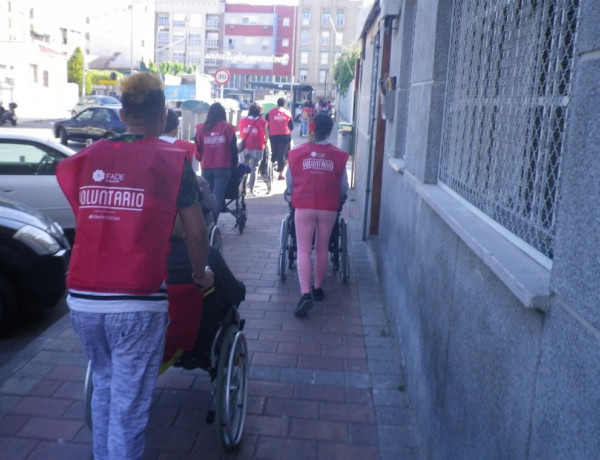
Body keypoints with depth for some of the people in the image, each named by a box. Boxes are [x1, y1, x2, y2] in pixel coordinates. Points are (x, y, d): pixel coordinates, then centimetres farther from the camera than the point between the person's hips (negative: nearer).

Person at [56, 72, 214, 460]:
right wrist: (201, 273, 16)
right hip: (137, 303, -5)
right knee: (129, 405, 8)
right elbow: (197, 234, -2)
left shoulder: (86, 158, 8)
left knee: (104, 385, 26)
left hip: (82, 300, 5)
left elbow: (88, 221, 15)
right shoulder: (171, 159, -4)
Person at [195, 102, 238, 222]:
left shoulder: (201, 128, 3)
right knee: (218, 197, -1)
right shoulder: (227, 128, -2)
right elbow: (233, 148, -2)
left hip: (206, 168, 3)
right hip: (223, 168, -2)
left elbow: (197, 148, 6)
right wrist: (234, 164, 11)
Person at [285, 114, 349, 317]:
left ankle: (305, 294, -13)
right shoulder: (338, 155, -2)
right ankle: (318, 289, 29)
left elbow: (289, 182, 4)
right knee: (322, 249, 15)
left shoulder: (296, 153, -3)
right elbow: (343, 187, 4)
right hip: (329, 207, 1)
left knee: (303, 250, 0)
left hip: (304, 206, -1)